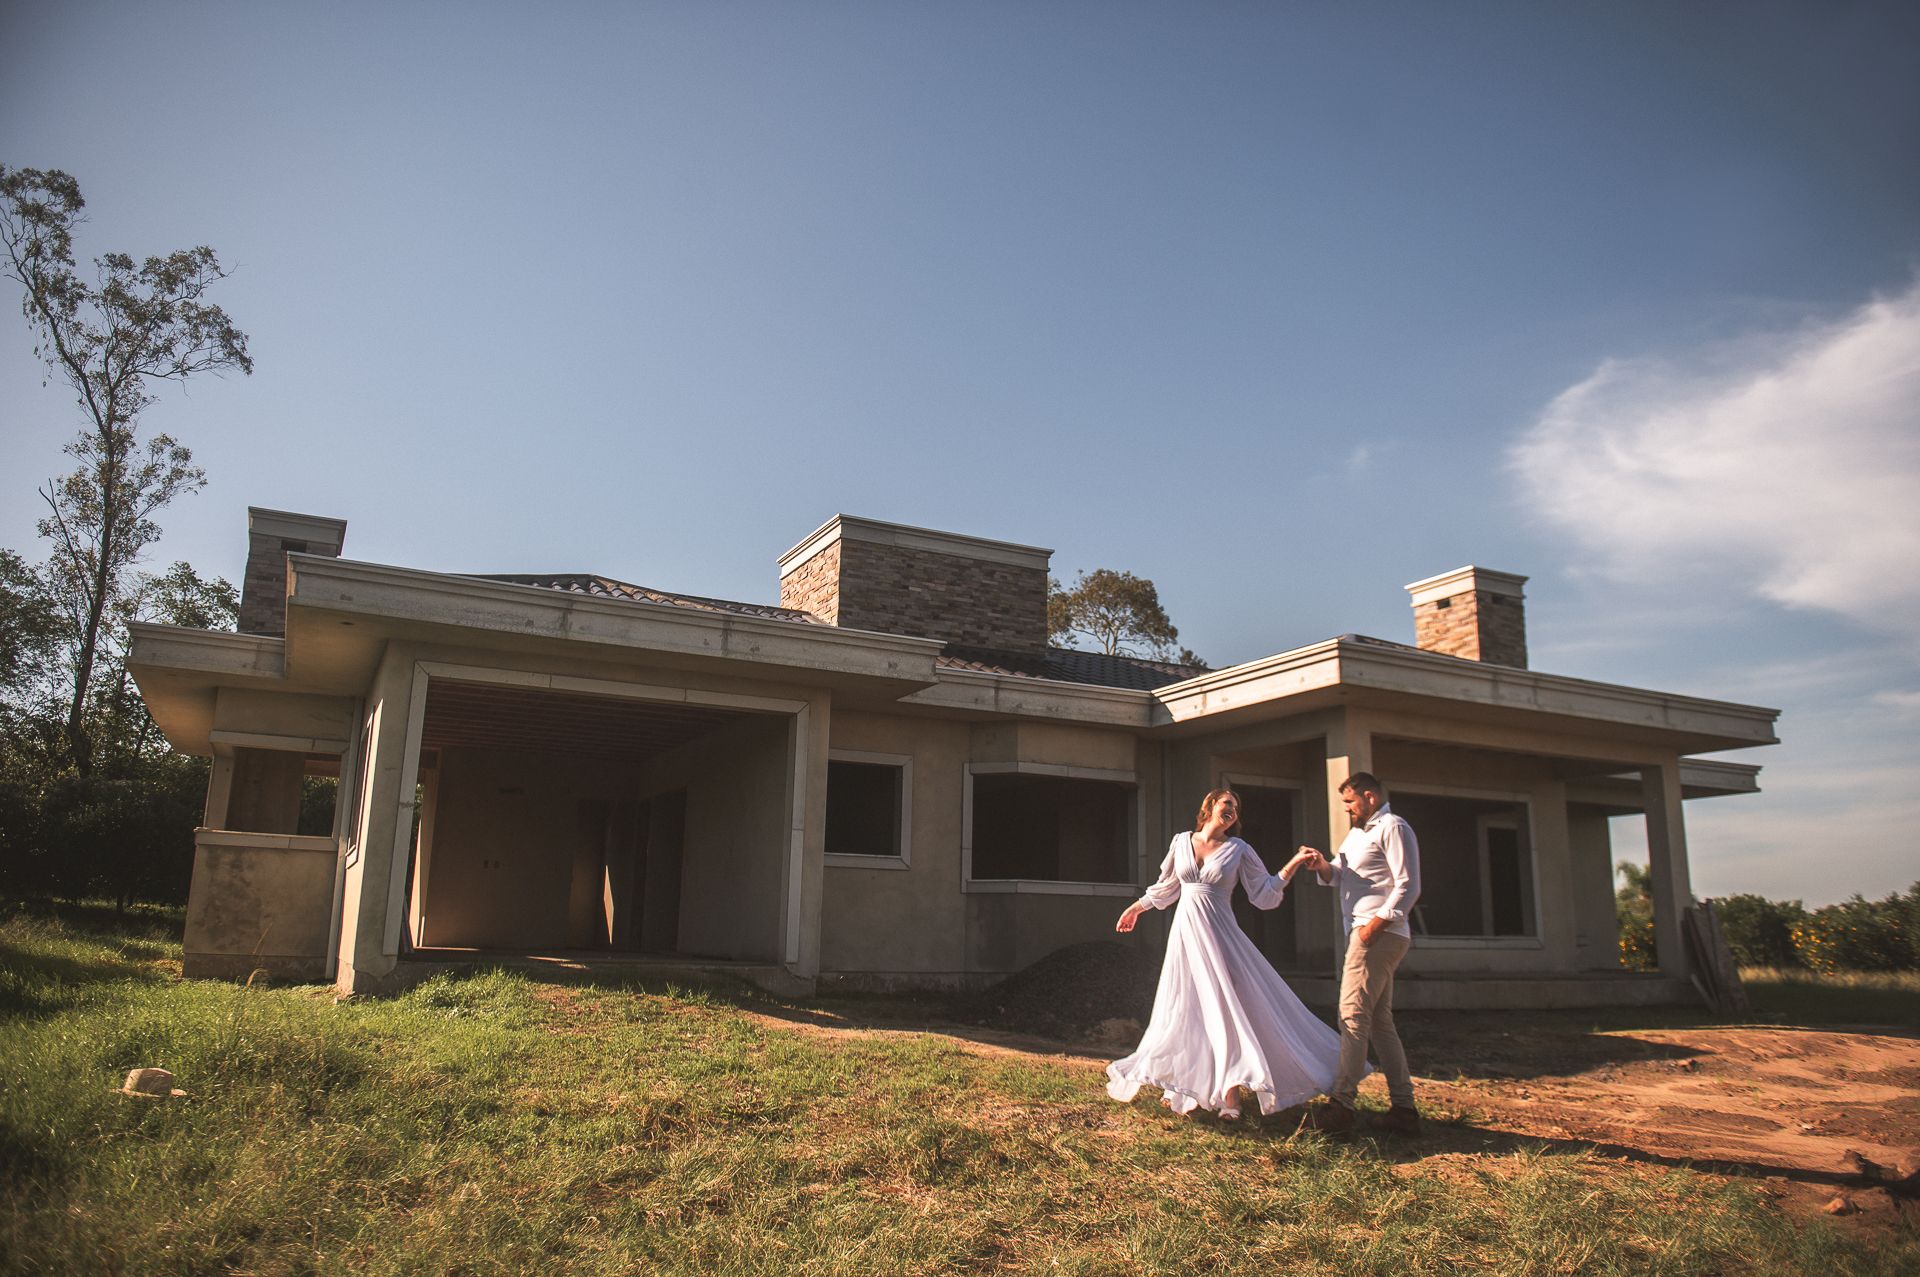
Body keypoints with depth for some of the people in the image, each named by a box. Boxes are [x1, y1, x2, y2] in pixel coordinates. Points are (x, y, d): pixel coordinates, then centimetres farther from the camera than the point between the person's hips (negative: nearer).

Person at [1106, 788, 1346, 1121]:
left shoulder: (1239, 850, 2)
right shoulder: (1181, 842, 7)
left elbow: (1264, 892, 1)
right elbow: (1166, 886, 20)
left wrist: (1293, 865, -8)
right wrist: (1137, 907, 27)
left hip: (1218, 933, -2)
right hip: (1185, 931, 2)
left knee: (1226, 1007, -9)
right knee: (1184, 1009, 6)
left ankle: (1231, 1093, -6)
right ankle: (1184, 1086, 19)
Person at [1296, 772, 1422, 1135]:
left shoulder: (1392, 828, -9)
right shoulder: (1358, 832, 21)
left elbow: (1408, 887, -17)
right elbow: (1337, 874, 20)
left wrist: (1374, 926, -21)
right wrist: (1322, 865, -2)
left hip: (1378, 935, -10)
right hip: (1364, 933, 10)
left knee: (1353, 1017, -11)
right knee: (1380, 1022, 11)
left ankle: (1341, 1105, -11)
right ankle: (1404, 1108, 14)